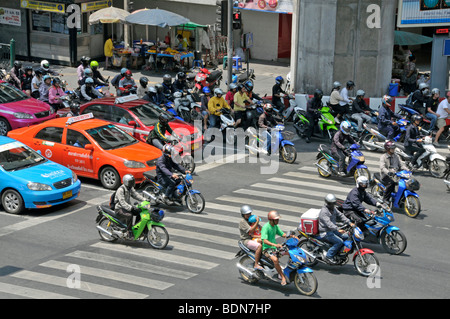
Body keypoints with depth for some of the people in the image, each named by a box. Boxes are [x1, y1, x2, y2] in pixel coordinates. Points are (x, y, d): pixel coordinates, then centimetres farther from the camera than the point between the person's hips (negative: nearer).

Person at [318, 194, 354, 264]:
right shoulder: (324, 211, -22)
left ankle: (336, 253, 12)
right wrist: (338, 230, -43)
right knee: (339, 242, -22)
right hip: (325, 233, -9)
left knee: (345, 236, 2)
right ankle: (329, 256, -14)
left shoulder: (333, 209, 9)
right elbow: (328, 223, -33)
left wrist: (349, 223, -4)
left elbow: (340, 215, 9)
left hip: (332, 230, 9)